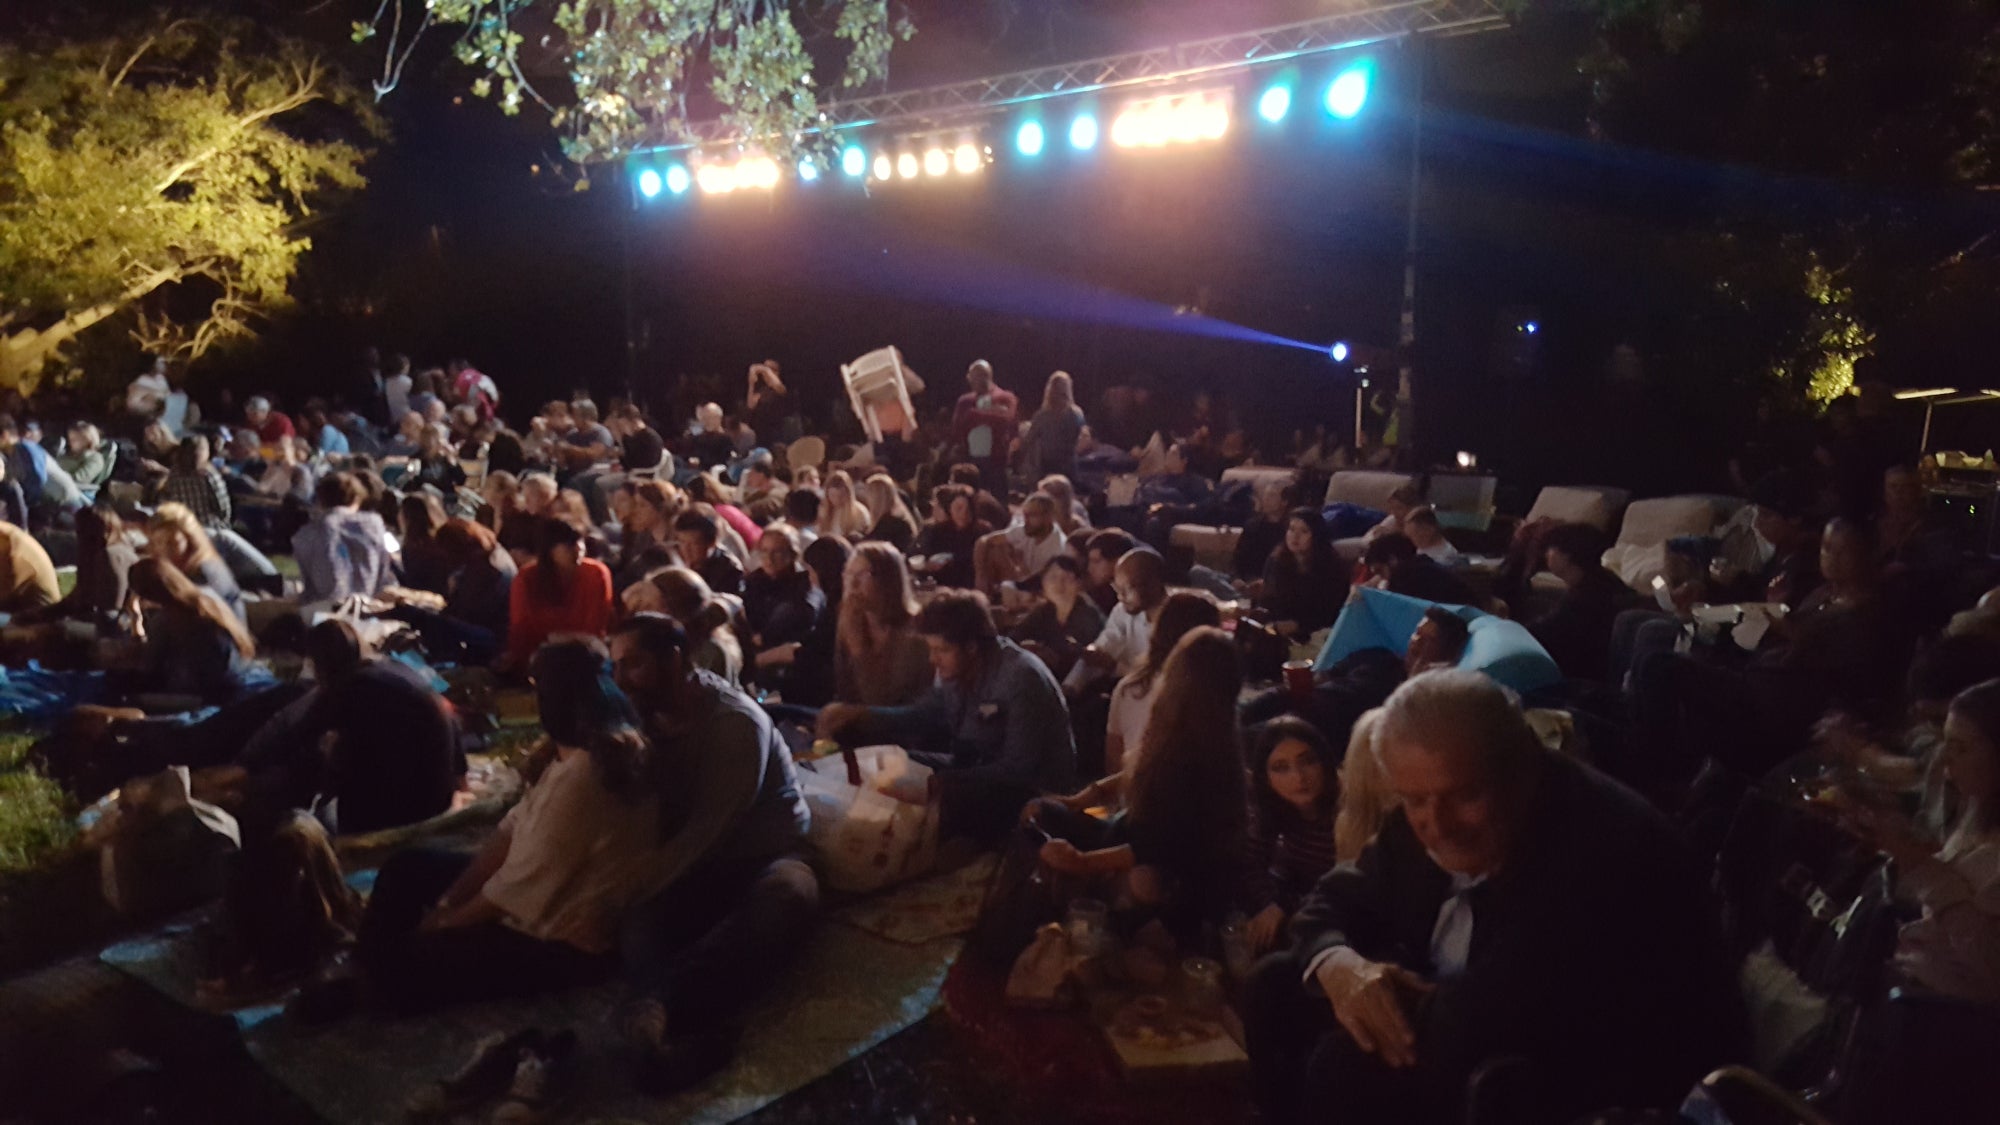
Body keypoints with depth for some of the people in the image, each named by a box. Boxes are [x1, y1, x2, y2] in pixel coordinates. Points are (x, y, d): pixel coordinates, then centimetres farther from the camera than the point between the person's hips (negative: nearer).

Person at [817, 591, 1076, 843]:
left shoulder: (1021, 678, -26)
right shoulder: (957, 670, -2)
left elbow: (1019, 769, -28)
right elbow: (920, 717, 10)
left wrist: (939, 785, -31)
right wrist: (856, 714, -5)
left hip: (1031, 793, -8)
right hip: (981, 769, 8)